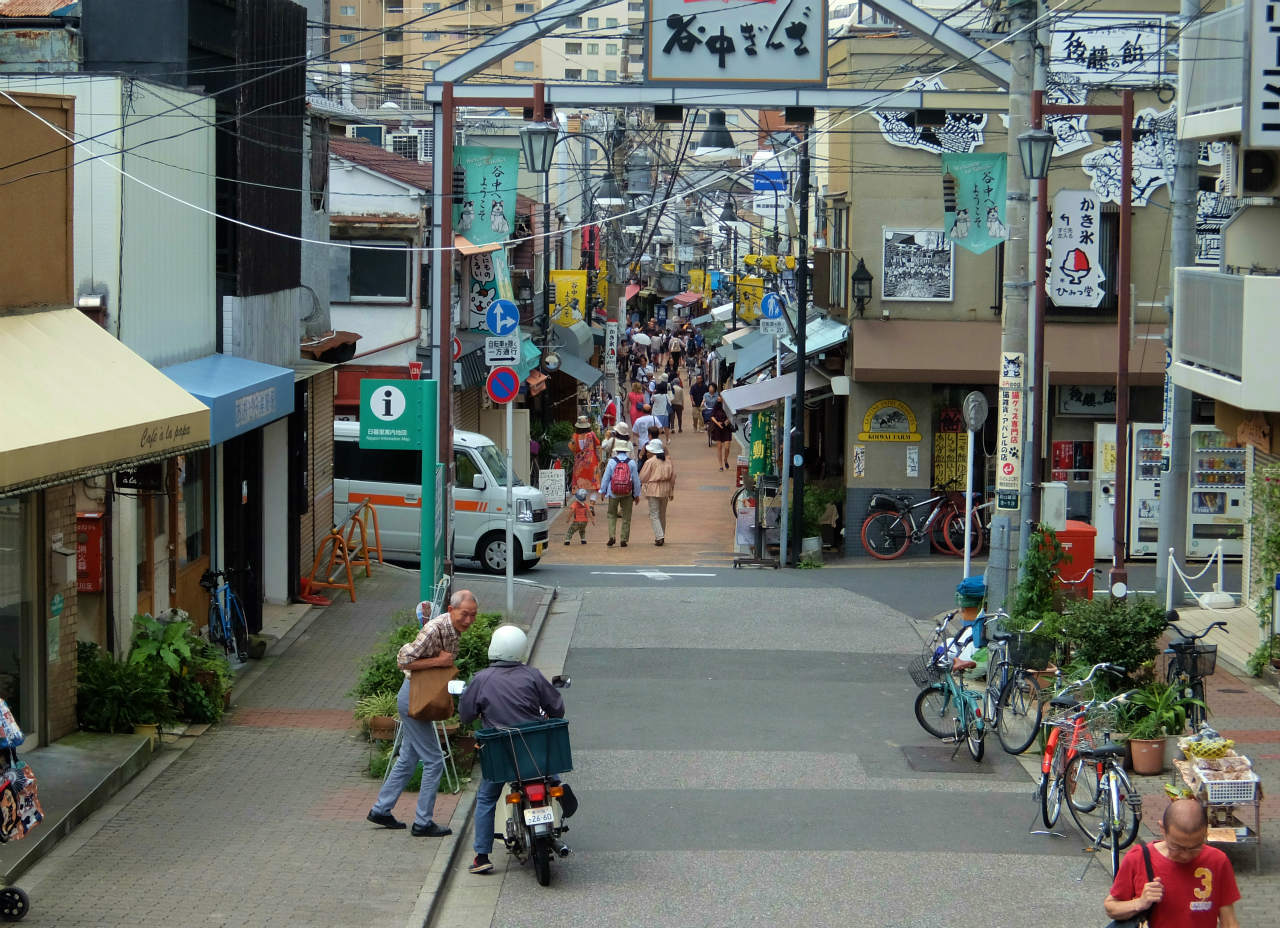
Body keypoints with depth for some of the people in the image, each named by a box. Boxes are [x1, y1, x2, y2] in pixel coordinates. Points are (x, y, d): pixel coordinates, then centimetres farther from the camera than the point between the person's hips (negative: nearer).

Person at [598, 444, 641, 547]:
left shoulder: (611, 462, -7)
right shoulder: (631, 463, -6)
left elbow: (606, 478, -2)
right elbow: (636, 480, 0)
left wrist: (602, 491, 10)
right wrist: (637, 495, 10)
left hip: (613, 493, 0)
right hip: (628, 494, 0)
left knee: (612, 515, 13)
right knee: (626, 517, 10)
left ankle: (612, 536, -3)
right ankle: (624, 540, 10)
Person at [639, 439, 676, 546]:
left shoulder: (650, 462, -12)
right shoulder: (668, 462, 4)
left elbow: (642, 478, -8)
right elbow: (673, 477, 9)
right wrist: (671, 492, 16)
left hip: (653, 490, -5)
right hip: (665, 491, 6)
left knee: (654, 514, -3)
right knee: (662, 514, 17)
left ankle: (659, 537, -14)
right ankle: (661, 536, 24)